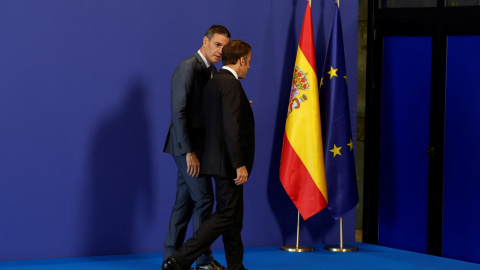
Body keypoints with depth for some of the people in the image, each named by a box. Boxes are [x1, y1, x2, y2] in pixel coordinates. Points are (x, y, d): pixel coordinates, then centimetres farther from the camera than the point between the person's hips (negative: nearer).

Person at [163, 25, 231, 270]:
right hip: (186, 145, -9)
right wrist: (189, 152, -22)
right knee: (204, 198, -7)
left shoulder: (211, 70, 14)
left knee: (185, 201, 11)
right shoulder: (188, 68, -15)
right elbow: (179, 112, -20)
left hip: (197, 145, 9)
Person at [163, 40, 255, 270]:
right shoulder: (230, 84, -17)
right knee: (226, 215, -7)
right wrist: (239, 164, -24)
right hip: (228, 161, -10)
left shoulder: (213, 83, 12)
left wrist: (241, 108, 27)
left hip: (221, 161, 10)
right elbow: (231, 128, -23)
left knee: (233, 216, 14)